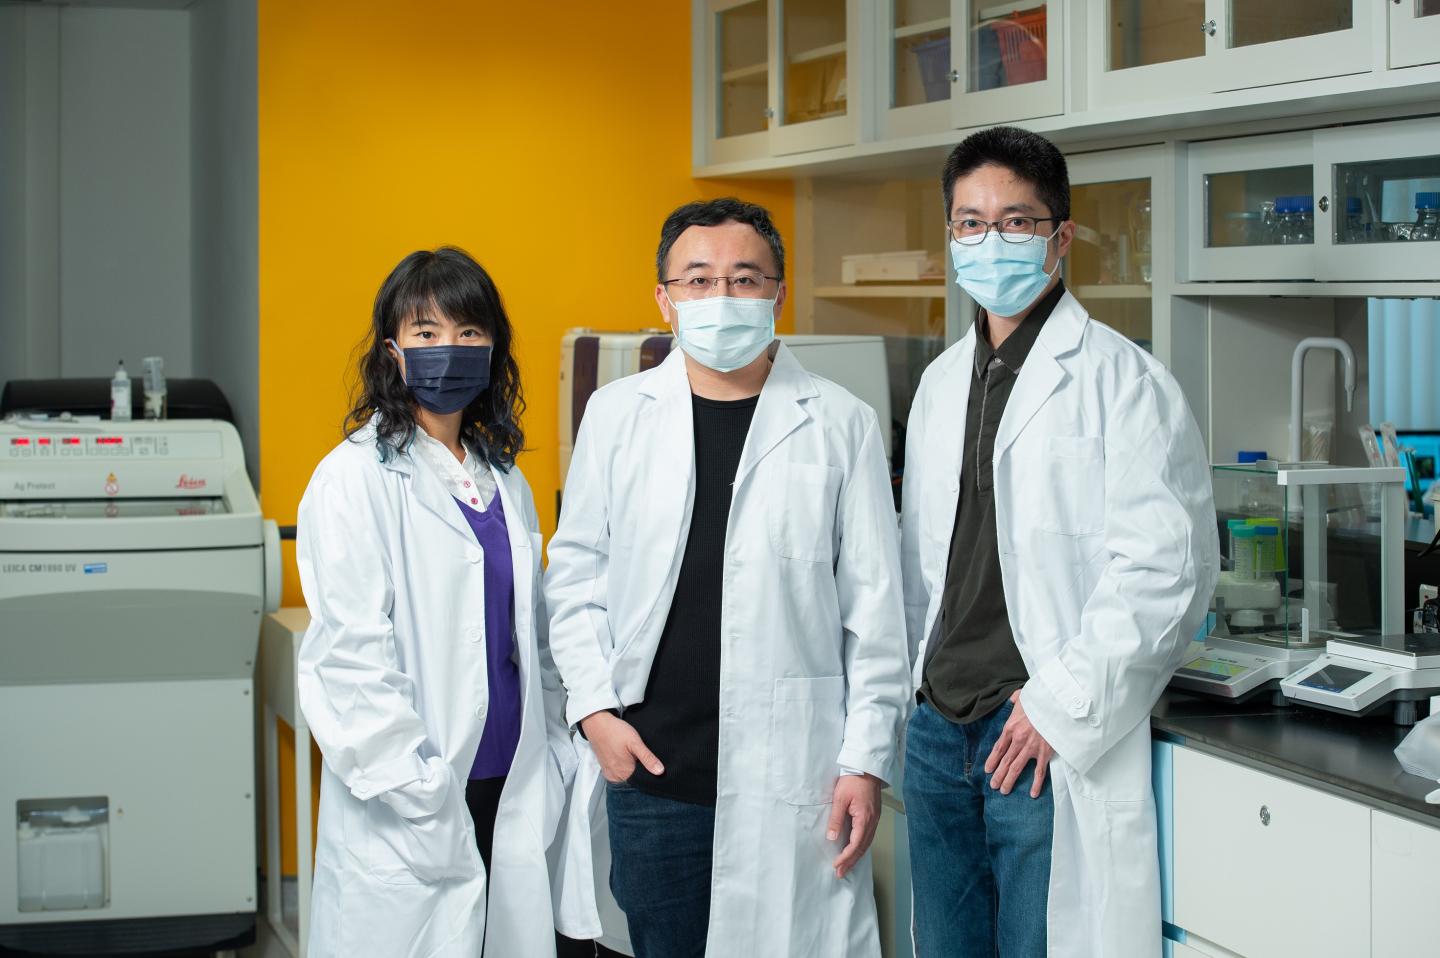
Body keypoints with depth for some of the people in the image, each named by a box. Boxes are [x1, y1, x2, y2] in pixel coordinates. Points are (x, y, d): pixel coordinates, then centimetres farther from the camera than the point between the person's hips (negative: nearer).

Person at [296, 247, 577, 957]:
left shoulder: (504, 480, 14)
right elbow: (351, 657, -15)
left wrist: (558, 761, 10)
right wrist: (426, 800, -17)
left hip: (515, 801, 6)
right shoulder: (354, 478, -9)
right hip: (409, 817, -6)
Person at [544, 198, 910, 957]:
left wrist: (866, 759, -2)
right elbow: (576, 576, 9)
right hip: (650, 769, 2)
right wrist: (594, 708, -1)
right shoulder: (616, 415, 6)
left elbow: (874, 608, 1)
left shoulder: (839, 425, 1)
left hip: (790, 776, -2)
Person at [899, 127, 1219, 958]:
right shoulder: (943, 381, 15)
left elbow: (1168, 565, -15)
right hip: (940, 726, 7)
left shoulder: (1121, 380, -8)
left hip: (1055, 742, -7)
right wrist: (919, 683, 12)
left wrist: (1061, 704, -16)